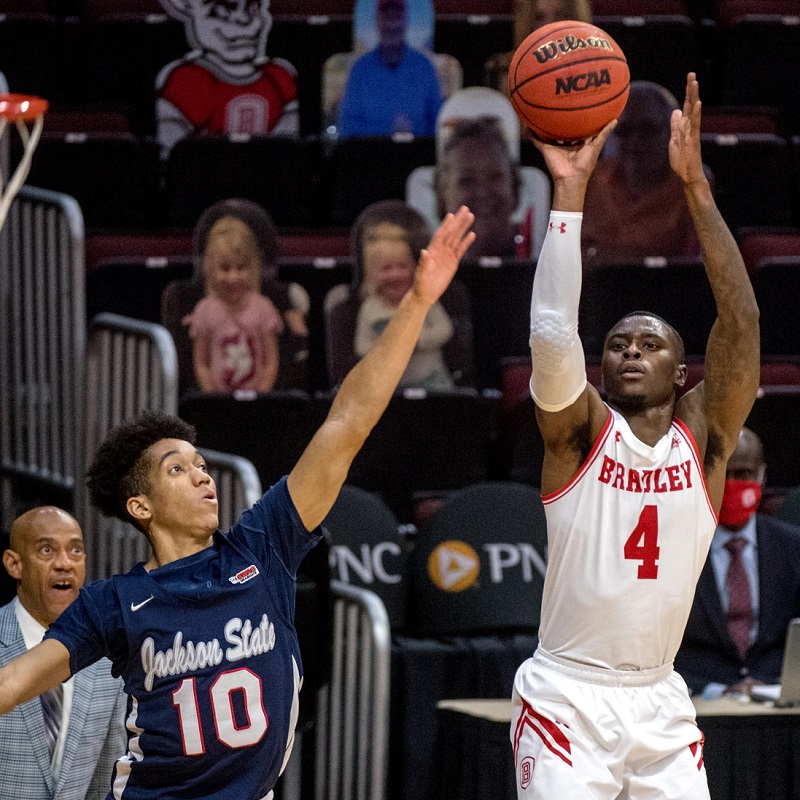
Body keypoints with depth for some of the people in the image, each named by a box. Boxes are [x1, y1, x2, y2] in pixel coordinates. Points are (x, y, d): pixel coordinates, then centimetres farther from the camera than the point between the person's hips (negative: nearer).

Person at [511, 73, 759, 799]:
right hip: (568, 696, -3)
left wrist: (696, 184, -17)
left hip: (661, 704, 3)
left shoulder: (705, 437, 3)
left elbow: (741, 322, -10)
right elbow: (552, 334, -20)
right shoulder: (580, 430, -2)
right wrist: (570, 192, -24)